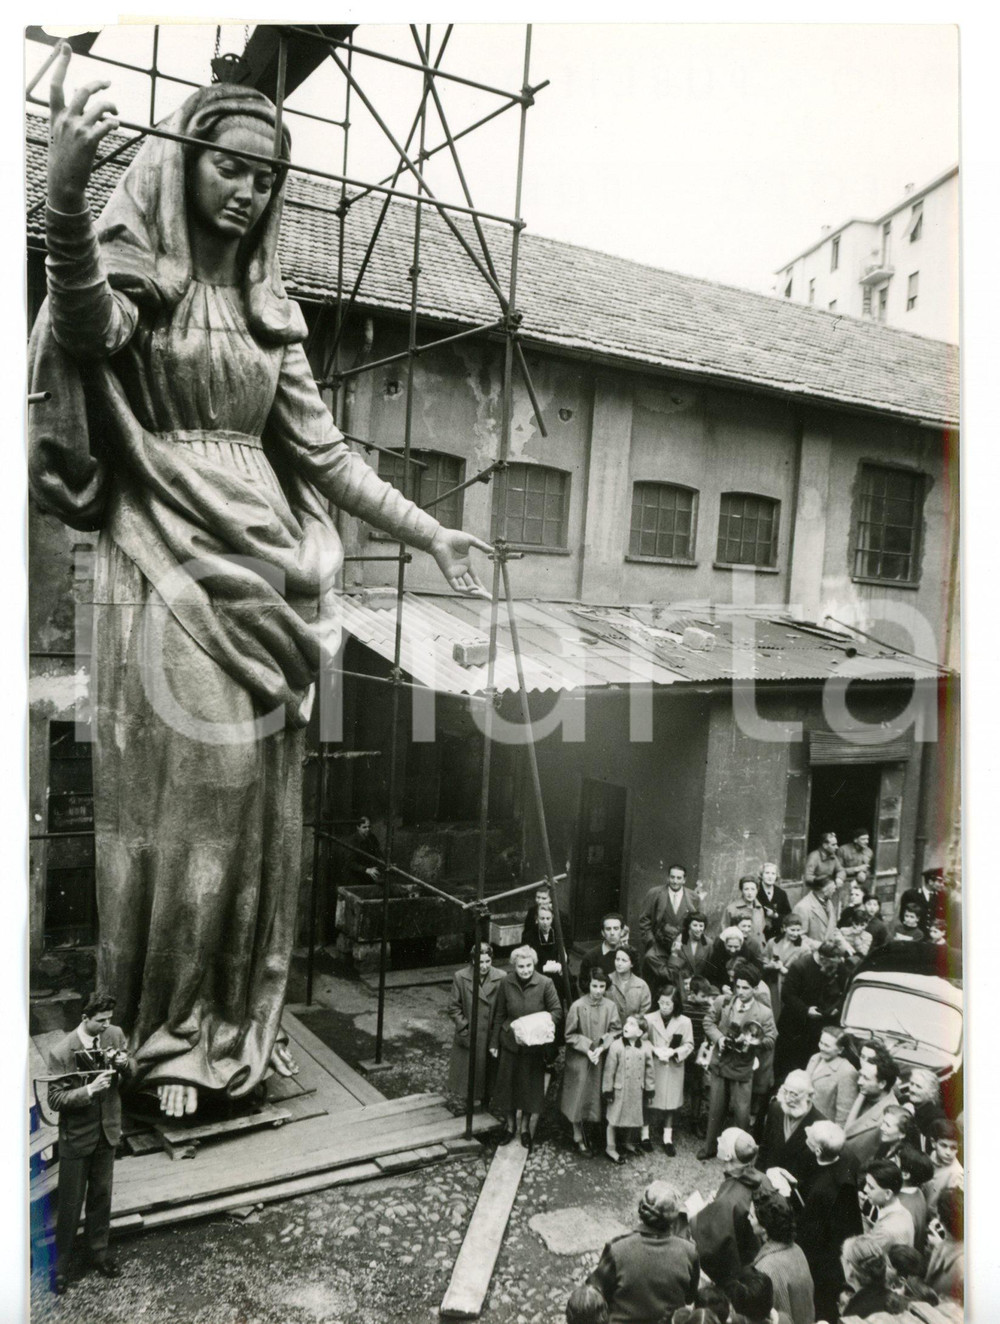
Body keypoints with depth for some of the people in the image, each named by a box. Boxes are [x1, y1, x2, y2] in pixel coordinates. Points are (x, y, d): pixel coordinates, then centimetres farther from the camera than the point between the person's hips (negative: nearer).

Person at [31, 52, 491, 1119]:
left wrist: (426, 531, 16)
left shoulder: (265, 306, 17)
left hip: (264, 570, 5)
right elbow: (86, 326, -23)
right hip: (168, 563, -5)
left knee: (260, 797, 5)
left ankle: (238, 1021, 19)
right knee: (184, 784, -5)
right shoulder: (133, 275, 2)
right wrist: (63, 197, -41)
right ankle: (165, 1037, 11)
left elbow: (323, 449, 18)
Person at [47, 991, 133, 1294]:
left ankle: (98, 1251, 37)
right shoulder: (61, 1052, -22)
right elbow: (55, 1100, -19)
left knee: (102, 1195, 19)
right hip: (77, 1137, -4)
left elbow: (129, 1075, 4)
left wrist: (125, 1064, -19)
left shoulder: (115, 1034, -9)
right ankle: (61, 1263, 26)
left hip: (107, 1132, 4)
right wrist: (89, 1089, -32)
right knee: (70, 1203, 8)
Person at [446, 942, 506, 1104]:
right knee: (468, 1069, 11)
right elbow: (453, 1007, -4)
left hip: (490, 1035, 0)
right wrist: (464, 1028, -9)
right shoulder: (460, 977, -11)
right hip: (469, 1036, 0)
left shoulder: (500, 978, -11)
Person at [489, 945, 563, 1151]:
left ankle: (525, 1128, 31)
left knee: (531, 1086, 10)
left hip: (534, 1044, -2)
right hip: (509, 1041, 2)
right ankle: (510, 1125, 32)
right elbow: (499, 1015, 2)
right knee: (507, 1083, 10)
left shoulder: (545, 984, -15)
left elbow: (557, 1011, -8)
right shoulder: (506, 983, -8)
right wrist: (494, 1042, 5)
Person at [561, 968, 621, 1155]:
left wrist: (601, 1048, -14)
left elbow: (615, 1031, -2)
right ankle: (578, 1138, 20)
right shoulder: (577, 1006, -12)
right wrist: (587, 1050, -15)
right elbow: (570, 1035, -7)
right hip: (579, 1060, -2)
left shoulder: (610, 1006, -5)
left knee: (597, 1098, 8)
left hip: (601, 1060, 2)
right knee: (578, 1099, 5)